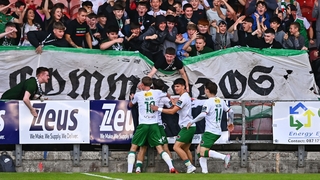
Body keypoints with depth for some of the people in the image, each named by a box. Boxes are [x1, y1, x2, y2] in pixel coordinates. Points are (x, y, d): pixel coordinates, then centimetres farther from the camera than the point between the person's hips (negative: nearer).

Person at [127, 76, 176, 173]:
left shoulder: (138, 95, 1)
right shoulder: (157, 92, 5)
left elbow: (130, 105, 23)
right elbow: (167, 95, 28)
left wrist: (132, 98, 45)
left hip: (143, 124, -2)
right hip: (154, 125, 2)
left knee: (133, 147, 8)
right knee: (159, 148, 3)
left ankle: (129, 171, -1)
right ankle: (171, 168, -13)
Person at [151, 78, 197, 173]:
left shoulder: (184, 97, -15)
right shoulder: (186, 96, 17)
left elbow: (172, 111, -18)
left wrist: (158, 109, -14)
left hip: (187, 127, -11)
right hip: (190, 126, 11)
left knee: (176, 147, -15)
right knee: (185, 149, 15)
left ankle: (190, 166, -17)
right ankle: (191, 170, 17)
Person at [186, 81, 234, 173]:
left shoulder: (208, 102, -11)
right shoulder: (221, 101, 12)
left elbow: (203, 115, -24)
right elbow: (230, 111, 18)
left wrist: (192, 122, -13)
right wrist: (231, 122, 35)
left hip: (210, 132, -9)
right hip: (218, 132, 9)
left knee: (203, 152, -18)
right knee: (199, 150, 13)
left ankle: (224, 157, -29)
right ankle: (204, 171, 4)